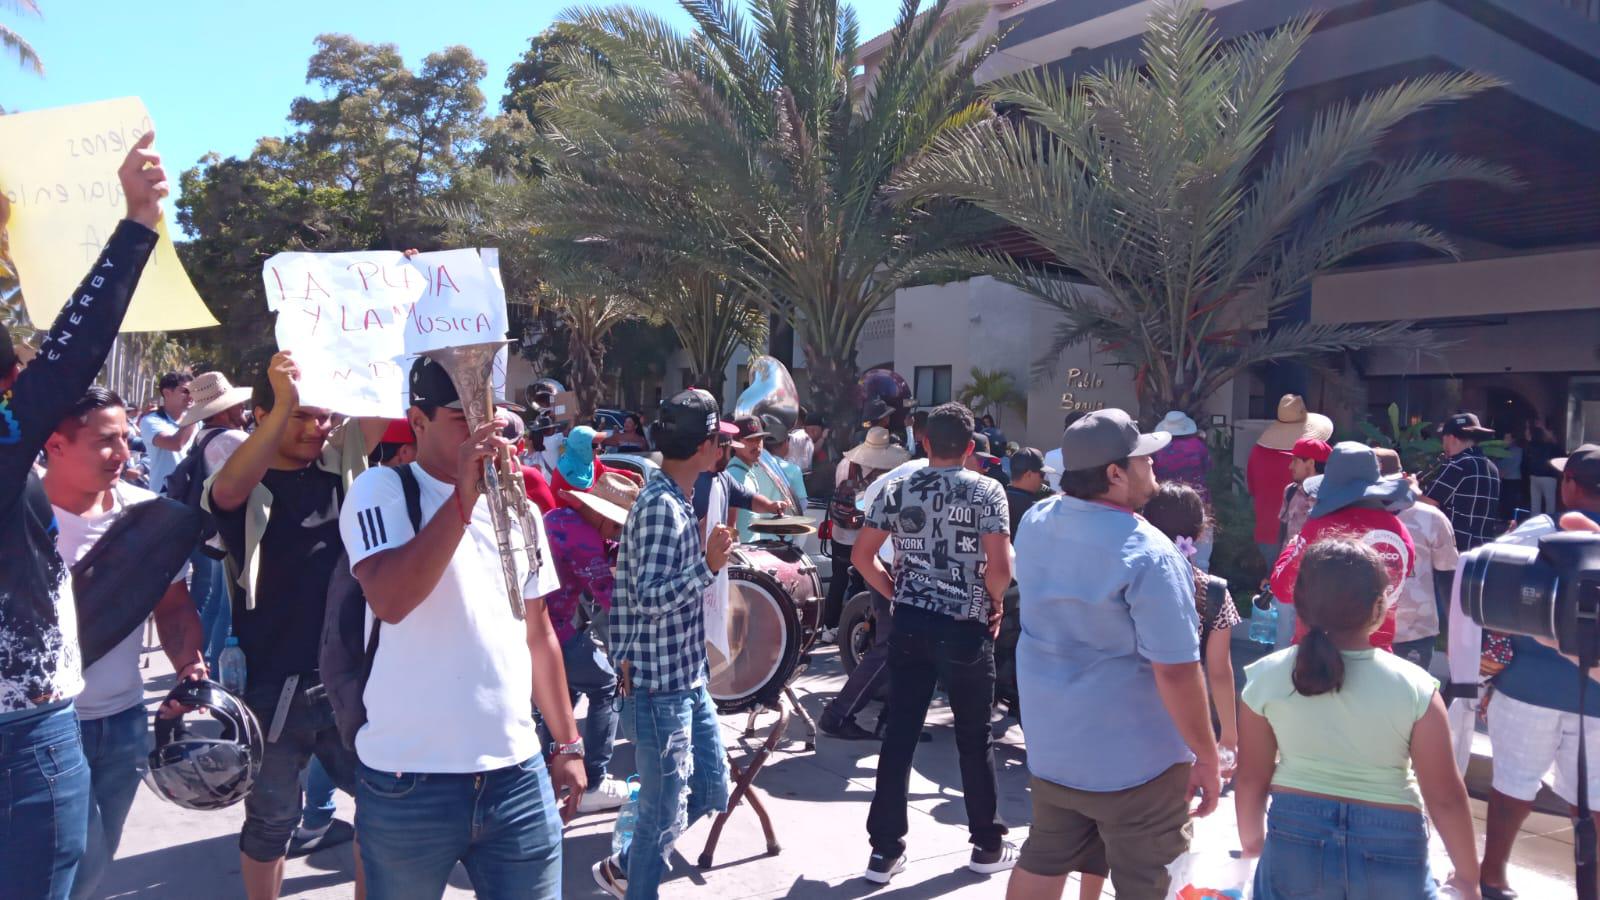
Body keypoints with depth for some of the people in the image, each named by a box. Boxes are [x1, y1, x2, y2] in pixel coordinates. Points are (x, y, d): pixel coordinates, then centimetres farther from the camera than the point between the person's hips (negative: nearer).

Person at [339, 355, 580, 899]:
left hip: (518, 774, 4)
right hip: (409, 783, -4)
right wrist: (463, 498, -26)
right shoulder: (381, 492, -6)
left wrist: (567, 744, 16)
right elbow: (389, 601, -24)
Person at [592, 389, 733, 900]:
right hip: (660, 685, -10)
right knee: (666, 813, 3)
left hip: (688, 678, 10)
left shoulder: (674, 500, 10)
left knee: (711, 790, 19)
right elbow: (649, 598, -29)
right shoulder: (661, 506, -21)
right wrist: (708, 566, -29)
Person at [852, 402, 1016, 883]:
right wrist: (995, 601, 3)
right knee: (975, 737, 10)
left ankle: (885, 848, 13)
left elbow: (861, 555, 2)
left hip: (910, 626, 3)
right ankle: (987, 845, 24)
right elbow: (1000, 567, -16)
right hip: (966, 630, -3)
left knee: (899, 734, 7)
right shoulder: (987, 491, -7)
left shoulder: (897, 488, 3)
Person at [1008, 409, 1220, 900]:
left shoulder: (1035, 523, -1)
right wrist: (1207, 756, -13)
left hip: (1051, 740, 7)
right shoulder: (1149, 555, -25)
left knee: (1043, 860, 20)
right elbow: (1176, 671, -25)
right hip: (1133, 756, -7)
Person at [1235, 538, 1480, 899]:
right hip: (1389, 849, 0)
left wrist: (1252, 843, 16)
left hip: (1296, 841, 1)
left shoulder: (1265, 678, -10)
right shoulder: (1414, 687, -15)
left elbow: (1250, 779, -1)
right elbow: (1445, 796, -8)